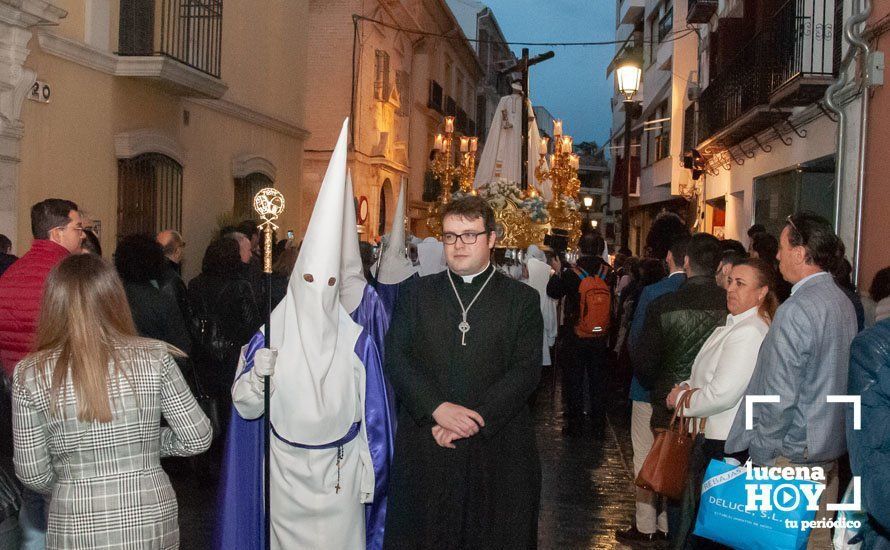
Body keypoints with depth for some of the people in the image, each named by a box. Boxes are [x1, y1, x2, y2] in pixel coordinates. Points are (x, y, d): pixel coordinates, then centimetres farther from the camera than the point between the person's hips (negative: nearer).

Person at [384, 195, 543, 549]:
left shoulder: (522, 299, 5)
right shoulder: (418, 294, 10)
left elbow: (526, 370, -4)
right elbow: (395, 358, 0)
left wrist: (475, 420, -14)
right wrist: (437, 408, -15)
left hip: (497, 450, -1)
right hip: (425, 445, 1)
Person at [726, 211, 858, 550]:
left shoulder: (796, 310, -20)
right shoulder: (843, 302, 8)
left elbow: (780, 396, -21)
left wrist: (761, 453, -11)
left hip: (791, 456, -9)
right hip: (830, 450, 9)